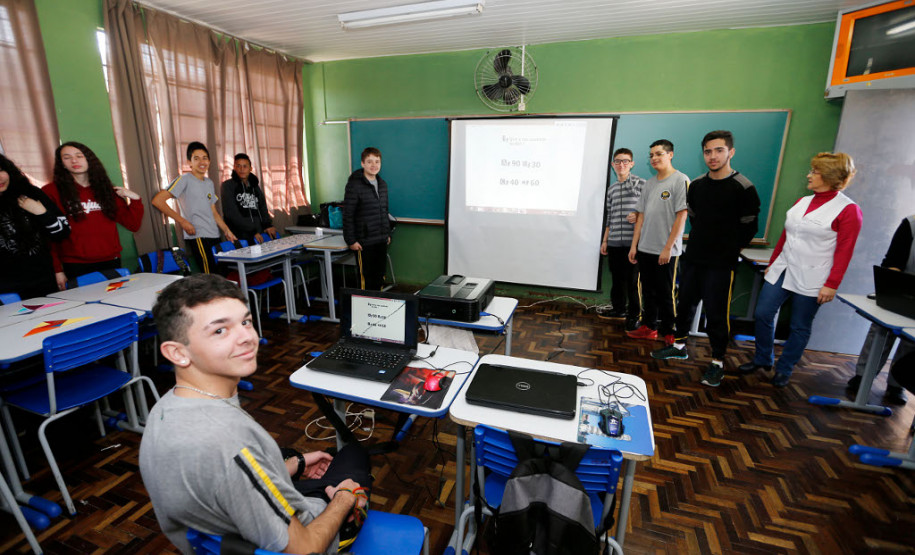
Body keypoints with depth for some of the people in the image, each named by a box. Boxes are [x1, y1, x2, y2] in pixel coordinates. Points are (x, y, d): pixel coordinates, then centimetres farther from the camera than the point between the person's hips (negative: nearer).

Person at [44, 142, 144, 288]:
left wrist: (135, 200, -4)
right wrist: (57, 270, -6)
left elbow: (133, 225, 8)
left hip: (111, 263, 3)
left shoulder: (105, 189, 12)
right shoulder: (52, 192, 3)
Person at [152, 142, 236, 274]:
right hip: (198, 237, -7)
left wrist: (227, 231, 15)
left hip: (214, 236, 7)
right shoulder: (185, 180, -3)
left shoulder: (209, 183, 18)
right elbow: (157, 200, -10)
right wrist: (182, 221, -12)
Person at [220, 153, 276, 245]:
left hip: (259, 235, 4)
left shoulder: (255, 187, 20)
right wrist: (253, 231, -14)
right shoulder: (227, 186, 4)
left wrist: (268, 225, -5)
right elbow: (231, 213, -6)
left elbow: (263, 209, 15)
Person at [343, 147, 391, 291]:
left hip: (381, 240, 7)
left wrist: (388, 233, 18)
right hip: (365, 242, -6)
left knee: (380, 276, 12)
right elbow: (347, 215, -11)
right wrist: (351, 240, -14)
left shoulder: (382, 184, 11)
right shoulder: (354, 185, -10)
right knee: (366, 278, -1)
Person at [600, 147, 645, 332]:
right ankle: (619, 309, 26)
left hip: (633, 241, -5)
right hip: (614, 242, 5)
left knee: (633, 280, -2)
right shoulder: (611, 189, 17)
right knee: (617, 278, 11)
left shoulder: (640, 183, 1)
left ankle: (633, 315, 9)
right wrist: (605, 240, 16)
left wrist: (638, 215, -19)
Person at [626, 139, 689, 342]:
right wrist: (634, 245, 9)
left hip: (665, 251, -6)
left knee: (664, 294, 1)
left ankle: (669, 333, 14)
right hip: (645, 248, 6)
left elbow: (681, 216, -11)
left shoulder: (680, 180, -6)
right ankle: (649, 327, 25)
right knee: (648, 291, 13)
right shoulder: (649, 183, 13)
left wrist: (667, 248, -15)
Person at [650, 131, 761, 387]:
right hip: (692, 258, 6)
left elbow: (749, 227, -3)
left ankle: (717, 362, 14)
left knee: (716, 313, -1)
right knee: (685, 304, 15)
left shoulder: (743, 188, -10)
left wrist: (728, 249, 6)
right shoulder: (696, 185, 6)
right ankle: (679, 346, 32)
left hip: (721, 265, -5)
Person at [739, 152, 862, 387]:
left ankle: (784, 370, 22)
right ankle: (762, 359, 23)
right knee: (763, 314, 4)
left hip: (810, 279, -5)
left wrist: (831, 284, -14)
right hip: (782, 271, 5)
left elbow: (844, 252, -11)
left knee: (800, 327, 7)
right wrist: (772, 263, 16)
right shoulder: (801, 202, 10)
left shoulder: (848, 210, -8)